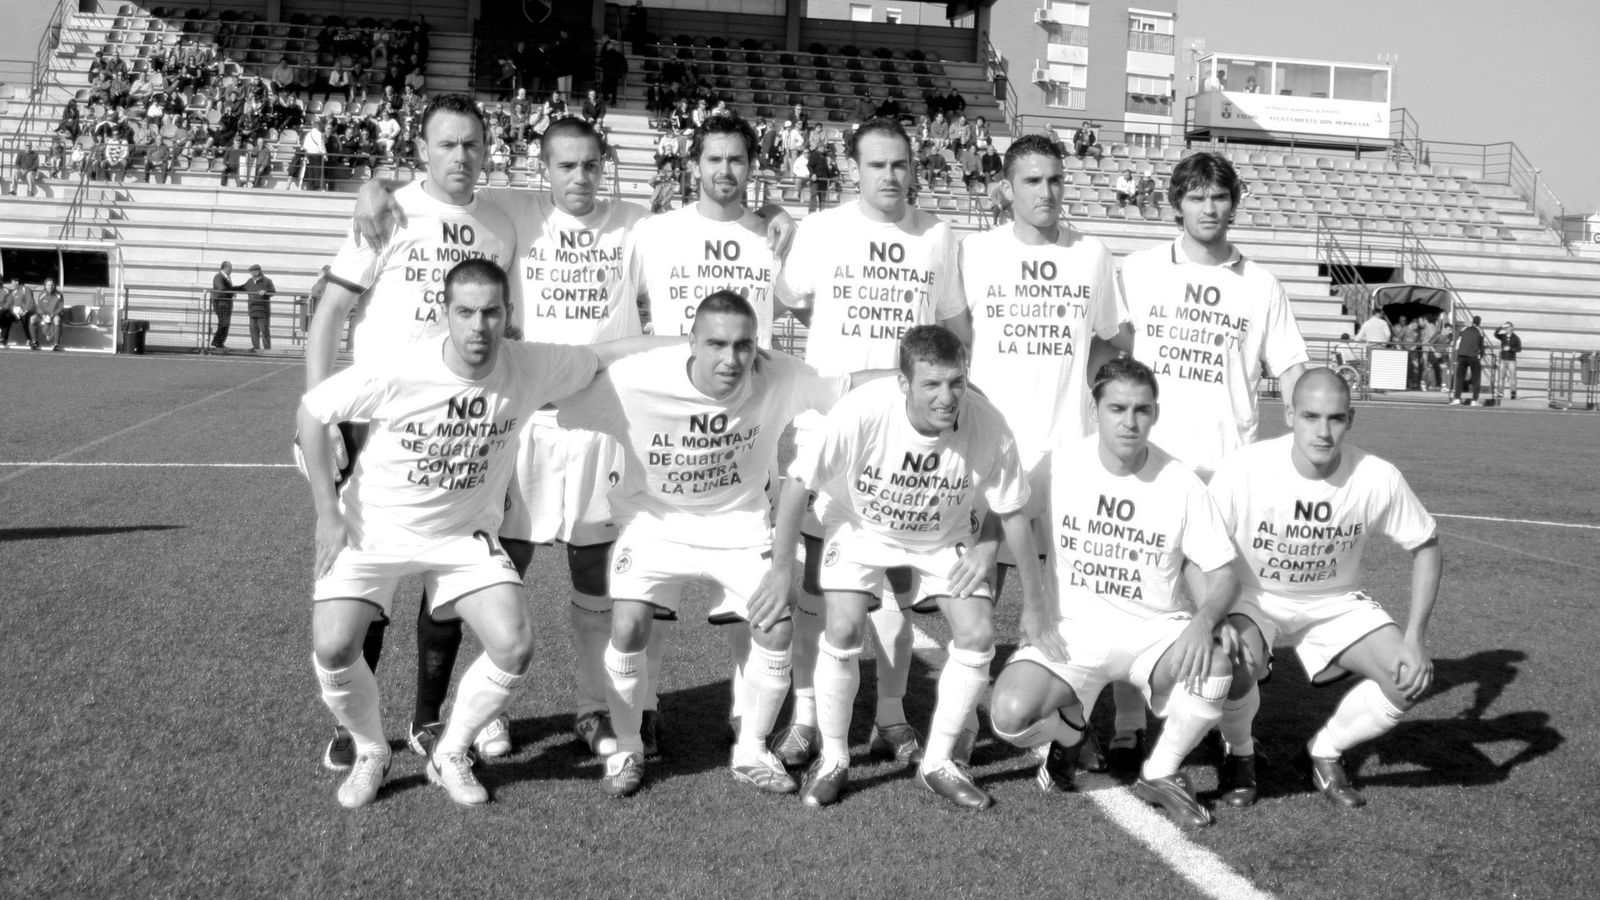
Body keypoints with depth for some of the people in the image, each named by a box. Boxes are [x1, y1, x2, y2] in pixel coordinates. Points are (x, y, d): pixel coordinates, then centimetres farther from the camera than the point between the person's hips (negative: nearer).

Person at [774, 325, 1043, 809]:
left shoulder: (988, 426, -28)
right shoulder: (862, 412, -35)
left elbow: (1012, 514, -12)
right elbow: (798, 482, -21)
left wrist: (1034, 603, -5)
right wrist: (781, 570, -16)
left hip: (945, 540, 2)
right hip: (862, 529, -2)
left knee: (978, 636, -12)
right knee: (843, 632, -19)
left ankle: (939, 762, 9)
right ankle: (833, 759, 4)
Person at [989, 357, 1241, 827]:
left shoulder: (1181, 483, -6)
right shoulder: (1059, 463, -7)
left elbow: (1222, 574, -3)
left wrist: (1204, 620, -24)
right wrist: (1032, 604, -9)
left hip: (1155, 629, 1)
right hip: (1071, 628, 0)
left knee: (1212, 665, -32)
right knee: (1011, 714, -26)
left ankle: (1160, 773, -2)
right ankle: (1069, 731, 15)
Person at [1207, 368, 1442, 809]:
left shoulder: (1378, 478, -20)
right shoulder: (1245, 469, -26)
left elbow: (1426, 546, -4)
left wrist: (1414, 638, -12)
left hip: (1336, 601, 3)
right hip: (1253, 596, -2)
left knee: (1413, 678, -18)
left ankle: (1325, 752, 10)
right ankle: (1239, 756, 0)